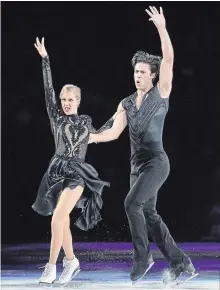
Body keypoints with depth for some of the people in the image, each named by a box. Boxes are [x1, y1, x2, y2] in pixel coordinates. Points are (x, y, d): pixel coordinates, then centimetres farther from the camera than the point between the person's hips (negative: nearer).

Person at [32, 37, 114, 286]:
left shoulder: (86, 121, 11)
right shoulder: (57, 117, 7)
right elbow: (48, 90, 0)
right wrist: (45, 59, -4)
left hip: (77, 173, -2)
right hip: (58, 170, 2)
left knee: (58, 217, -19)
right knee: (62, 221, 6)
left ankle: (51, 266, -18)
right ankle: (71, 261, 24)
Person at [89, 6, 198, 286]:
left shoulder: (161, 93, -2)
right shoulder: (126, 104, 12)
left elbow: (168, 59, -12)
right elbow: (114, 132, 1)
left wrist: (161, 28, -18)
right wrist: (92, 137, -18)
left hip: (156, 162, -7)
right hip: (136, 165, 7)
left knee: (132, 202, -23)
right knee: (148, 215, 7)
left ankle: (142, 256, -11)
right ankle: (180, 263, 16)